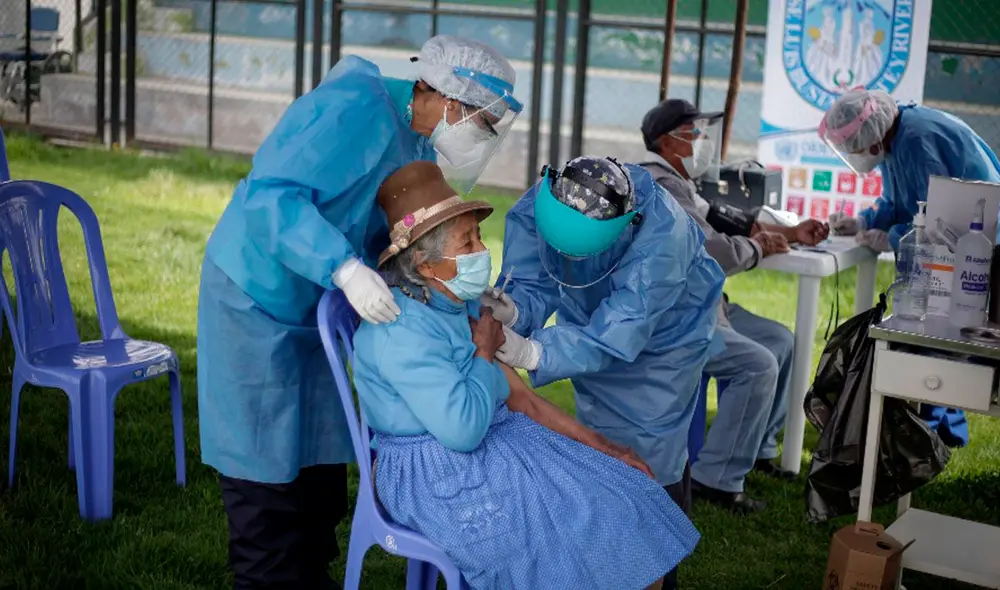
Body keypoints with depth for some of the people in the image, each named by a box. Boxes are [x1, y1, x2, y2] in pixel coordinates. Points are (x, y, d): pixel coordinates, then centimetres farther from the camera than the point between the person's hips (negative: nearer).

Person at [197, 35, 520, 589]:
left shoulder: (416, 143, 4)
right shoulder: (359, 111, -26)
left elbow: (392, 242, 8)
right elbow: (270, 196, -35)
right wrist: (346, 268, -45)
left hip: (310, 311, 9)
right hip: (256, 298, -9)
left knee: (320, 464, 15)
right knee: (268, 468, -1)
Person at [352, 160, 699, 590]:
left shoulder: (462, 307, 7)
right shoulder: (402, 331, -22)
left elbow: (518, 398, 9)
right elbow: (463, 429, -29)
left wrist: (597, 444, 3)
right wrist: (484, 354, -13)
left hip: (494, 440, 9)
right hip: (441, 481, -9)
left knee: (618, 491, 3)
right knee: (591, 525, -10)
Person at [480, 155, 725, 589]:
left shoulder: (661, 240, -46)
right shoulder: (536, 207, -32)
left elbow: (612, 337, -48)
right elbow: (535, 286, -28)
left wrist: (533, 353, -61)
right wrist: (513, 312, -52)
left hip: (665, 336, -4)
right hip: (591, 321, 4)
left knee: (654, 455, -4)